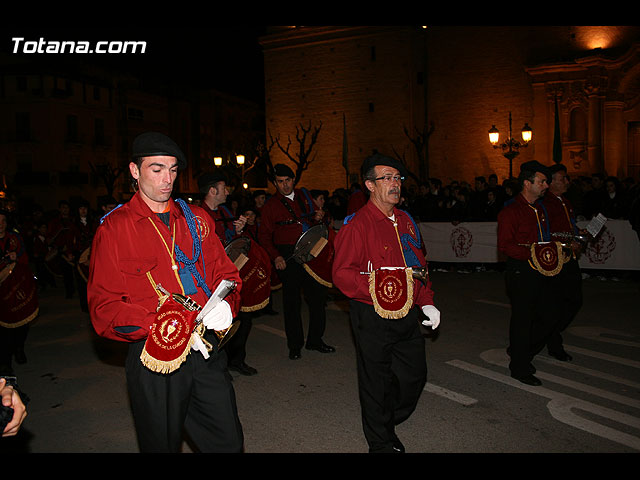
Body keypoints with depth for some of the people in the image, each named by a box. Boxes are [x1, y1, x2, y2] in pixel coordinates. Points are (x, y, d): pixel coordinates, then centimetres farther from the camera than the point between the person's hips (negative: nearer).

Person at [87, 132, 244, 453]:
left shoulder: (196, 218, 10)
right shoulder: (113, 228, -3)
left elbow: (225, 273, 12)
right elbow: (104, 307, -8)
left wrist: (225, 305, -11)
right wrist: (162, 327, -21)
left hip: (207, 352, 4)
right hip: (155, 355, -3)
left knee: (229, 442, 11)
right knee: (162, 444, 13)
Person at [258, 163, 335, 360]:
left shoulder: (303, 195, 12)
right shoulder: (270, 205, 0)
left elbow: (313, 220, 25)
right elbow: (264, 235, -1)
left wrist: (317, 217, 1)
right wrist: (275, 256, -15)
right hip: (287, 256, -4)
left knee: (318, 295, 5)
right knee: (292, 301, 4)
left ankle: (315, 340, 21)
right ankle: (295, 345, 17)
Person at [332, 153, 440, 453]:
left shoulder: (405, 221, 11)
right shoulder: (356, 225, -12)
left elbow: (420, 265, 19)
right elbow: (342, 273, -16)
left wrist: (427, 303, 12)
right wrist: (376, 292, -28)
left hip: (408, 316, 7)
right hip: (373, 319, -7)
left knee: (415, 376, 16)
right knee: (376, 382, 7)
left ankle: (388, 424, 43)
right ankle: (381, 443, 31)